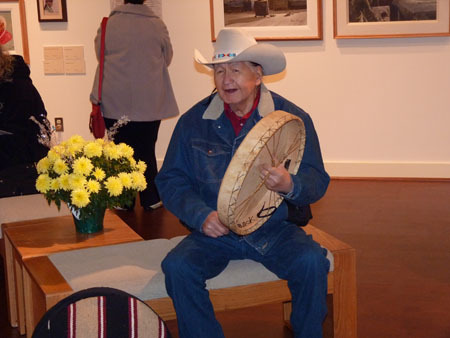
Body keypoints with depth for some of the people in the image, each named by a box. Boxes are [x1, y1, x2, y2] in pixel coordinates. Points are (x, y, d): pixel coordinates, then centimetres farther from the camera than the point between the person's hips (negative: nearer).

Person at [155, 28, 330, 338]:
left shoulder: (292, 118, -3)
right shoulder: (194, 121, 1)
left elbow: (317, 181, -3)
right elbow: (171, 180, 3)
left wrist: (290, 186, -27)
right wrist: (201, 216, -14)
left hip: (275, 230, -1)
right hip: (214, 232, 1)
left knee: (312, 262, -27)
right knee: (178, 267, -25)